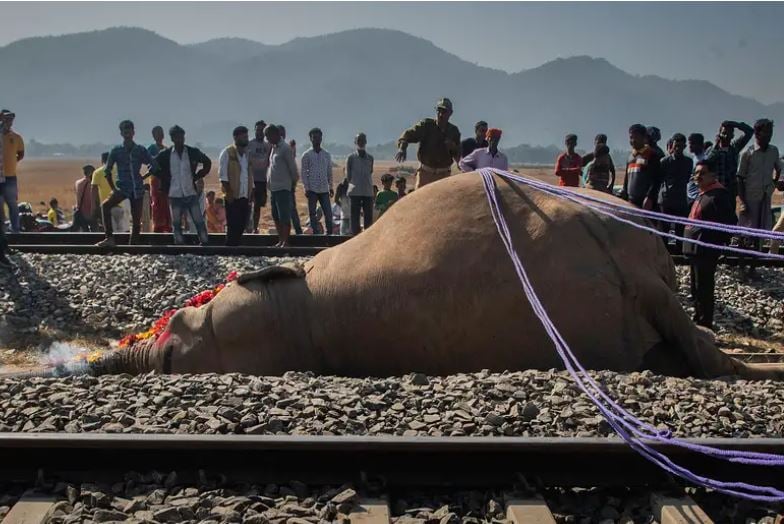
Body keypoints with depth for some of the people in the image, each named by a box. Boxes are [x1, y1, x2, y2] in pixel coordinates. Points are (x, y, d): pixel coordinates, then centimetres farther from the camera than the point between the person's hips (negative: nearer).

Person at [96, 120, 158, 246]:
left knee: (136, 220, 2)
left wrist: (142, 178, 6)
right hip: (122, 188, -1)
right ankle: (109, 237, -24)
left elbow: (154, 165, 12)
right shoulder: (116, 151, 2)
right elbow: (107, 171, 6)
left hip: (138, 189, 1)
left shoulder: (141, 150, 3)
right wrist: (113, 188, -1)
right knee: (105, 205, -26)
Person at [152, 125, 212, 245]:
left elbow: (207, 163, 15)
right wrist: (165, 179, 5)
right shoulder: (165, 154, 1)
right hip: (174, 194, 0)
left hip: (191, 193, 0)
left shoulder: (193, 152, 2)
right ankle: (179, 244, 9)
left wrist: (197, 177, 7)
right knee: (176, 223, 3)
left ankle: (205, 243, 3)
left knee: (199, 221, -3)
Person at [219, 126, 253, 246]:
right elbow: (222, 175, -9)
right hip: (232, 196, -6)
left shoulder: (247, 153, 16)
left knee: (241, 225, 6)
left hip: (245, 196, 6)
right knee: (232, 225, -5)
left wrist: (251, 191, 10)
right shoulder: (227, 153, -4)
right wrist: (228, 192, -15)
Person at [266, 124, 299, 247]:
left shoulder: (285, 148, -11)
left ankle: (285, 241, -4)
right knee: (276, 216, 11)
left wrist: (293, 183, -2)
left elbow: (293, 168, -9)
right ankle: (280, 240, 18)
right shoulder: (274, 147, 15)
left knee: (284, 217, -7)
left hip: (283, 188, -9)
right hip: (273, 187, 9)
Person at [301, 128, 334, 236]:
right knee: (312, 213, 1)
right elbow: (303, 172, -1)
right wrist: (306, 188, -8)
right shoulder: (306, 155, 1)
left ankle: (329, 233, 6)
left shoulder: (327, 154, 11)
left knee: (328, 213, -2)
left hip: (324, 189, 3)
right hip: (312, 189, -3)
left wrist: (331, 186, 10)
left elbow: (329, 172, 15)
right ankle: (314, 233, 6)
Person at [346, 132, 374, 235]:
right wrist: (354, 184, 5)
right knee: (355, 216, -1)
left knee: (369, 216, 2)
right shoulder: (351, 157, 1)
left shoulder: (370, 158, 10)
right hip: (355, 192, -3)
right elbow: (348, 176, 4)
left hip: (368, 191, 3)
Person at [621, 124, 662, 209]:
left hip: (645, 201, -7)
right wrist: (624, 196, 17)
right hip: (631, 200, 7)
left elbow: (657, 179, -11)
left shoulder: (652, 155, -4)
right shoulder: (630, 156, 19)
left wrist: (649, 197, -19)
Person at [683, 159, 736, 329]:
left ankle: (705, 326, 3)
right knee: (696, 288, 18)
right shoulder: (702, 194, 15)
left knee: (703, 289, -4)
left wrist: (718, 242, -14)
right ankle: (698, 320, 30)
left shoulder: (719, 195, -14)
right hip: (695, 249, 10)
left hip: (706, 251, -10)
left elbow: (729, 222, -18)